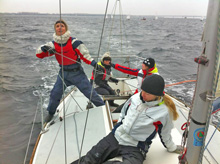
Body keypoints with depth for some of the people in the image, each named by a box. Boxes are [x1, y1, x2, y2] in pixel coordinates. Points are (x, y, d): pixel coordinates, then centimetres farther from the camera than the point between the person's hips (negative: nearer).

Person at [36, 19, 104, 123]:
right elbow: (39, 54, -1)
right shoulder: (53, 44, -1)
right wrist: (43, 48, -25)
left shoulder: (74, 42, -13)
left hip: (77, 72, -3)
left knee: (90, 93, -1)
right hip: (63, 73, 3)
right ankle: (51, 113, 28)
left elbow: (85, 55, -12)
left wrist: (93, 63, -29)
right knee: (55, 94, 3)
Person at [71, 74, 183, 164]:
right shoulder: (135, 98, -2)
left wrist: (172, 148, 19)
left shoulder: (164, 112, -13)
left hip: (135, 148, -3)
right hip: (115, 137, 4)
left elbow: (165, 135, 6)